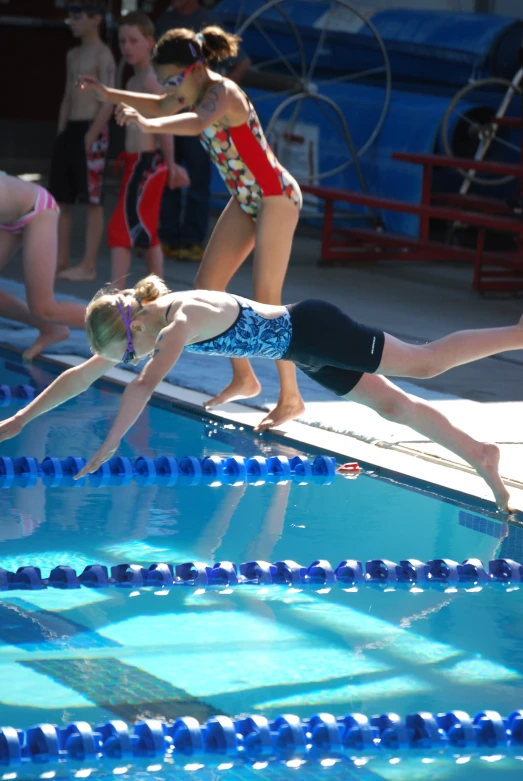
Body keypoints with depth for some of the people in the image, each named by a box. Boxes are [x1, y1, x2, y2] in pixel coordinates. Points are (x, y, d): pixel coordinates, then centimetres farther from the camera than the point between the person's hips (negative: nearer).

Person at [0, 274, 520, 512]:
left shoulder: (179, 323, -31)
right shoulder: (139, 321, -4)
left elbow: (144, 386, -45)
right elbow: (83, 374, 2)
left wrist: (109, 446, -44)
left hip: (311, 332, -8)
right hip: (302, 352, 8)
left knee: (422, 363, -3)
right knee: (393, 404, 13)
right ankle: (480, 456, 21)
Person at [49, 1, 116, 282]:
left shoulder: (103, 55, -10)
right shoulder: (73, 55, 15)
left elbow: (108, 103, -14)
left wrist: (90, 137, -17)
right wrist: (61, 133, 12)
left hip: (91, 132, -9)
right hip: (69, 131, 9)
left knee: (92, 201, -4)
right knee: (61, 200, 9)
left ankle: (88, 266, -2)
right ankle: (61, 261, 15)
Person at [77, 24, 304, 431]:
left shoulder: (222, 93, -23)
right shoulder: (200, 91, 4)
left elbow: (197, 122, -47)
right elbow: (162, 107, 27)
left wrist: (148, 124, -60)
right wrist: (110, 94, 22)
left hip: (276, 197, -10)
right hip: (247, 199, 10)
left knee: (265, 300, -11)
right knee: (207, 285, 7)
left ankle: (291, 398, -3)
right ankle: (243, 378, 16)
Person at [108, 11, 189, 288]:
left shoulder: (150, 80, -14)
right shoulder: (133, 81, 17)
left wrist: (169, 165, -18)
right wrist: (170, 166, 19)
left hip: (145, 164, -10)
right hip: (137, 164, 10)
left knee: (121, 229, -13)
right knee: (146, 235, 15)